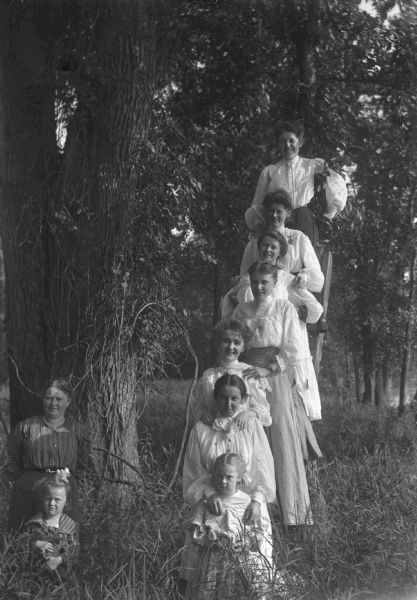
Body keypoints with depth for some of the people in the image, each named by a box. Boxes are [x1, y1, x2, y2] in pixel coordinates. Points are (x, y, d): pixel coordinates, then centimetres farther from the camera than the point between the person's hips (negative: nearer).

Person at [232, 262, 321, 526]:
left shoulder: (285, 308, 1)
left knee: (281, 436, -6)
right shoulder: (241, 310, 12)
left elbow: (293, 350, -6)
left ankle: (291, 509, 0)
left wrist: (268, 369, -15)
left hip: (277, 377, -3)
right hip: (248, 377, 4)